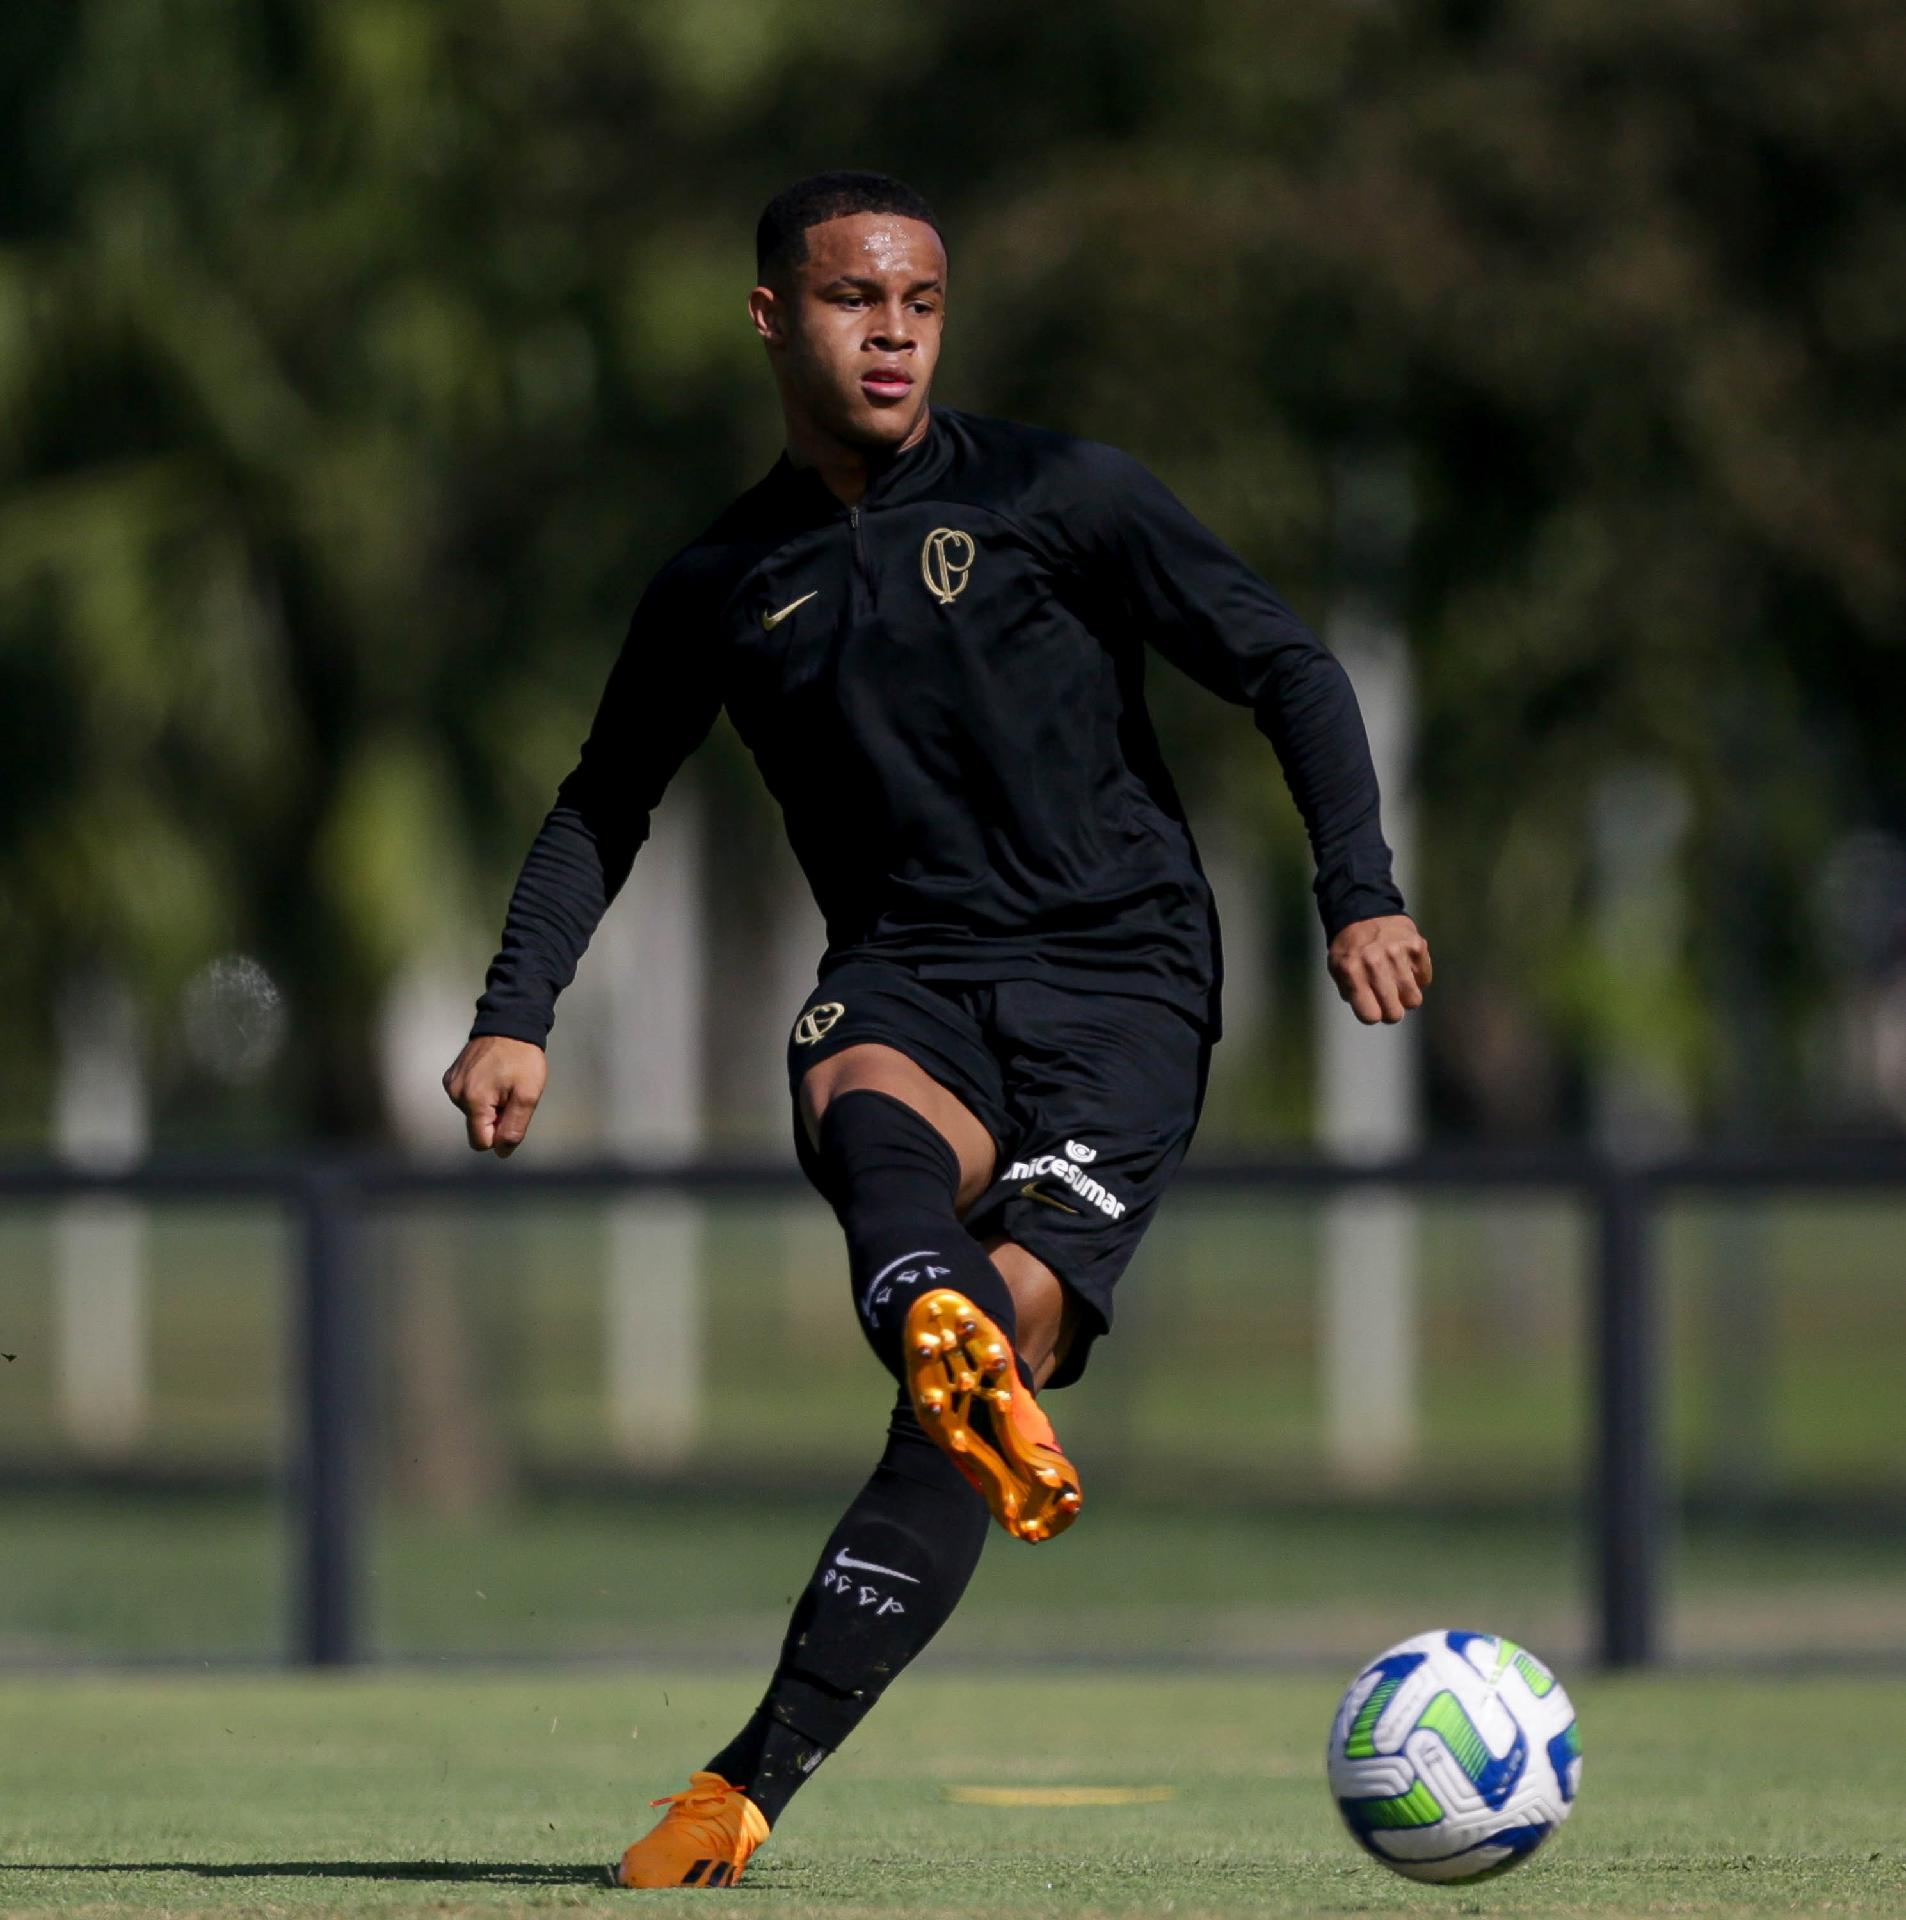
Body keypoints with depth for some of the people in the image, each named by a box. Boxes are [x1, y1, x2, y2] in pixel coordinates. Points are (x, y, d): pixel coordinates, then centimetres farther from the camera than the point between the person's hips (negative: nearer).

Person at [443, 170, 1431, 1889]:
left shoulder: (1053, 495, 3)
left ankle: (756, 1778, -23)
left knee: (1008, 1326, -22)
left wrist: (1361, 893, -11)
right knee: (870, 1115, -36)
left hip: (1119, 981, -3)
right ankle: (943, 1335, -71)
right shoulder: (724, 587, 13)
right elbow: (606, 801, 28)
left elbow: (1287, 667, 2)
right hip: (907, 982, 3)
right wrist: (516, 1017, 16)